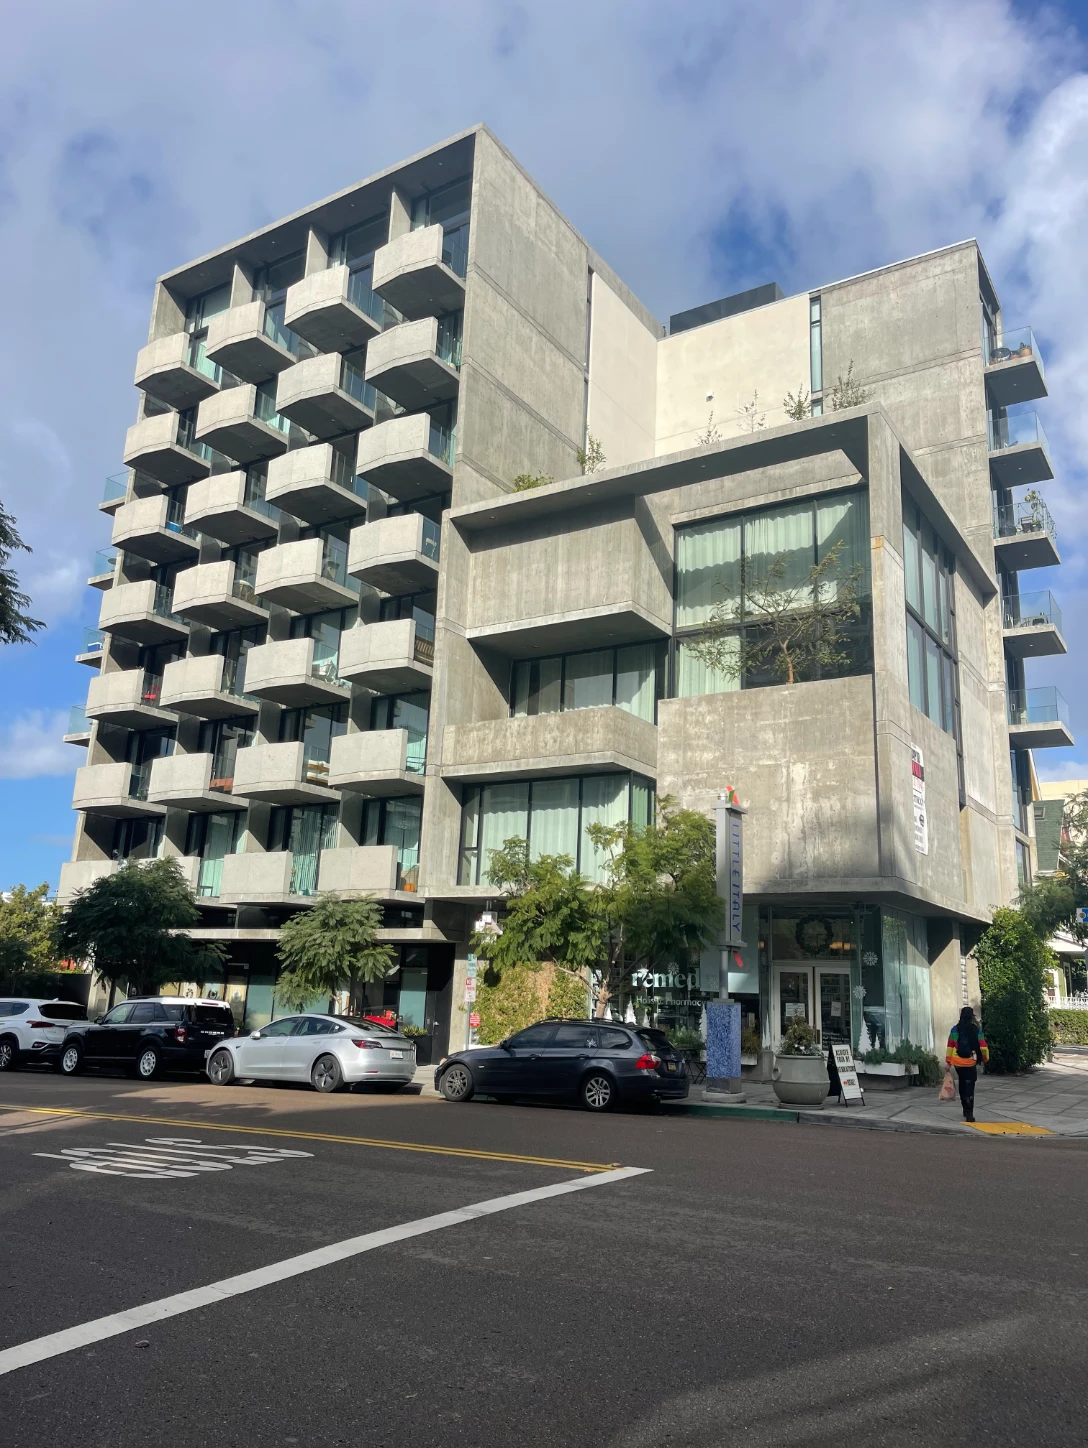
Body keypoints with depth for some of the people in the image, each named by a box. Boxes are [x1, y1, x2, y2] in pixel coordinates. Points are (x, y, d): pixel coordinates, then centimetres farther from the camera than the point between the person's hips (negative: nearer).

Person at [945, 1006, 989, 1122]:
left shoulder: (955, 1029, 0)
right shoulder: (977, 1030, -3)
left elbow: (950, 1047, -1)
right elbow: (983, 1047, -3)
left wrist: (948, 1062, 5)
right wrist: (985, 1058, 16)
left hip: (958, 1062, 2)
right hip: (971, 1062, -2)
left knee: (962, 1084, 21)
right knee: (969, 1087, -1)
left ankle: (966, 1109, 29)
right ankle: (969, 1113, -10)